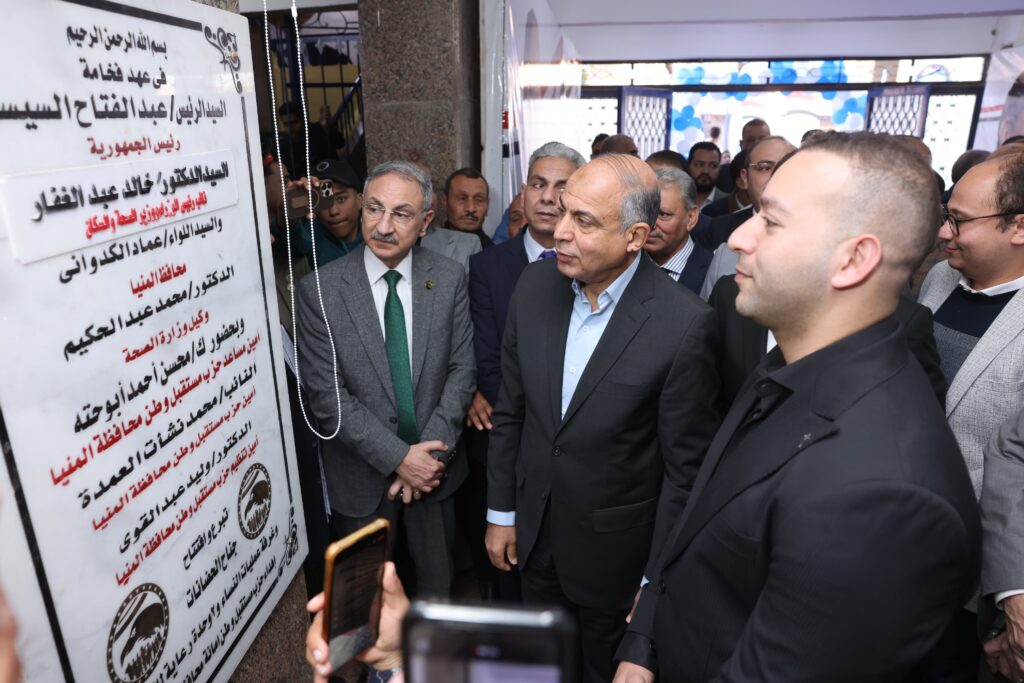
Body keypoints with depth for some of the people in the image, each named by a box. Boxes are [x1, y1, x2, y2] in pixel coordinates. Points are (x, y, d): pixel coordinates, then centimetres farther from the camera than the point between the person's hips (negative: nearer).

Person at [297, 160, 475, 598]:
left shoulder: (450, 278, -7)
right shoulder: (320, 290, -13)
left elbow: (461, 370, -5)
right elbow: (327, 395, -14)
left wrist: (431, 451, -13)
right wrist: (398, 457, -17)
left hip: (434, 464, 2)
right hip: (362, 473, -1)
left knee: (437, 580, 23)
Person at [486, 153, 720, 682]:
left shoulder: (684, 323, -24)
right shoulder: (534, 286, -9)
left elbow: (685, 466, -15)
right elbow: (509, 410, 0)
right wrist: (501, 512, 5)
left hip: (614, 549, -4)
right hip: (533, 531, 5)